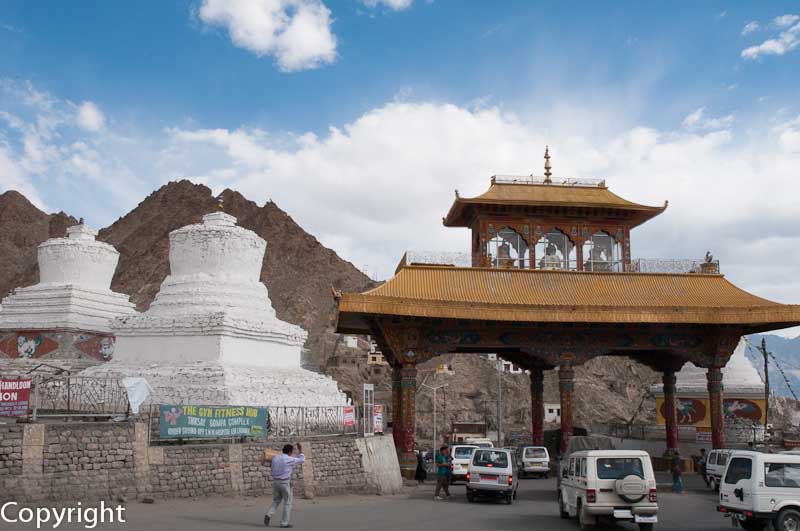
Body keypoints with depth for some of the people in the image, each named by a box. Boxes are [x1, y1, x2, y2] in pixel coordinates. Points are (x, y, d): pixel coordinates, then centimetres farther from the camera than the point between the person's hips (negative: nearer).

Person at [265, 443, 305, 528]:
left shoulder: (275, 458, 5)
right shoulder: (290, 459, -11)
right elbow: (302, 460, 5)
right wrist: (300, 451, 16)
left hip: (275, 482, 5)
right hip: (285, 483, -5)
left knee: (276, 502, 16)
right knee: (287, 503, 7)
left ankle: (269, 515, -8)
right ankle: (284, 523, 7)